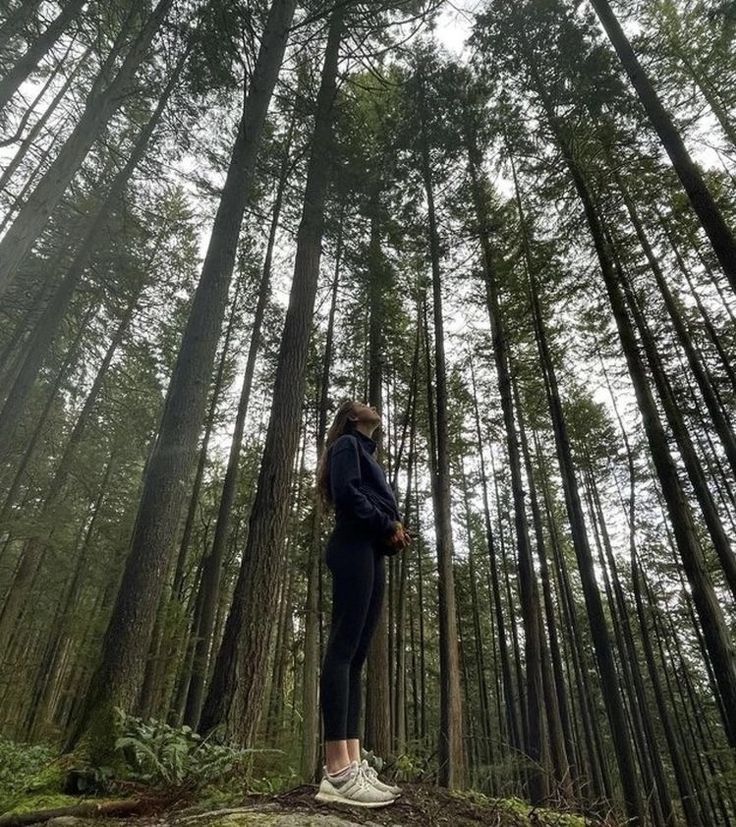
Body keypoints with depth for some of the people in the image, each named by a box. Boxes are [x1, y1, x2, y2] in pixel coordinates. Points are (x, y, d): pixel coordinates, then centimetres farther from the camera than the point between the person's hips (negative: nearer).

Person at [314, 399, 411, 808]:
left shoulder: (365, 452, 32)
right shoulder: (347, 443, 7)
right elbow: (345, 493, -11)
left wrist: (394, 534, 5)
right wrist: (389, 525, -6)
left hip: (370, 553, 9)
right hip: (354, 550, -9)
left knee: (356, 656, 1)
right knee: (344, 650, -15)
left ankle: (353, 765, 0)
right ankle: (337, 773, -18)